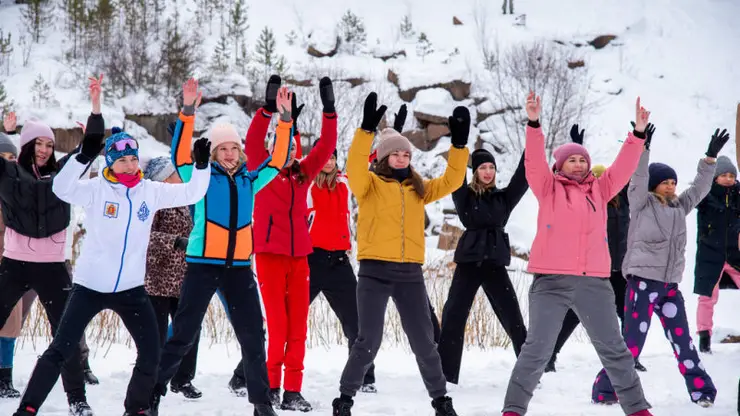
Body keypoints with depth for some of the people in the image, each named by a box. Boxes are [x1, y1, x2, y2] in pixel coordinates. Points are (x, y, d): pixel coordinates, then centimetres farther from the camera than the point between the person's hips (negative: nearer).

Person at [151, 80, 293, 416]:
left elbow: (278, 159, 15)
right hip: (203, 264, -4)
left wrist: (285, 118, 5)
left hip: (239, 267, 4)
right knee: (182, 336, -1)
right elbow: (180, 153, -13)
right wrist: (187, 112, -23)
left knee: (253, 337, 8)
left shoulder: (250, 181, 11)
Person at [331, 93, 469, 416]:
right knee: (369, 341, -6)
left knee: (424, 343, 8)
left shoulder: (418, 189, 14)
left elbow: (450, 182, 10)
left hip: (410, 274, 4)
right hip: (375, 271, -4)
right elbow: (354, 168, -18)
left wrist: (459, 143, -2)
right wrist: (367, 128, -28)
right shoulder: (370, 185, 1)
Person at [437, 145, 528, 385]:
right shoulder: (465, 196, 4)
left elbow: (522, 177, 3)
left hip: (495, 263, 2)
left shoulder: (504, 197, 10)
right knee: (453, 317, -4)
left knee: (513, 318, 1)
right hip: (468, 262, -2)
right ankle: (445, 376, 3)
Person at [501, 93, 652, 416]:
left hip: (594, 283, 3)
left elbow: (623, 167, 8)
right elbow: (534, 162, -6)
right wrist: (534, 123, -19)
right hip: (551, 281, -3)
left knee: (614, 349, 11)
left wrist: (638, 133, -4)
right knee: (537, 349, -5)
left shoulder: (599, 190, 15)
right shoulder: (549, 189, 7)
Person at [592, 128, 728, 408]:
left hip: (670, 284, 6)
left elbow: (700, 187, 16)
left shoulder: (679, 207, 15)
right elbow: (639, 178, -14)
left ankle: (701, 390, 10)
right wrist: (642, 148, -25)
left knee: (682, 339, 6)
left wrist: (711, 157, 8)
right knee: (633, 340, -7)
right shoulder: (642, 204, -1)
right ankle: (604, 390, 0)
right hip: (643, 281, -6)